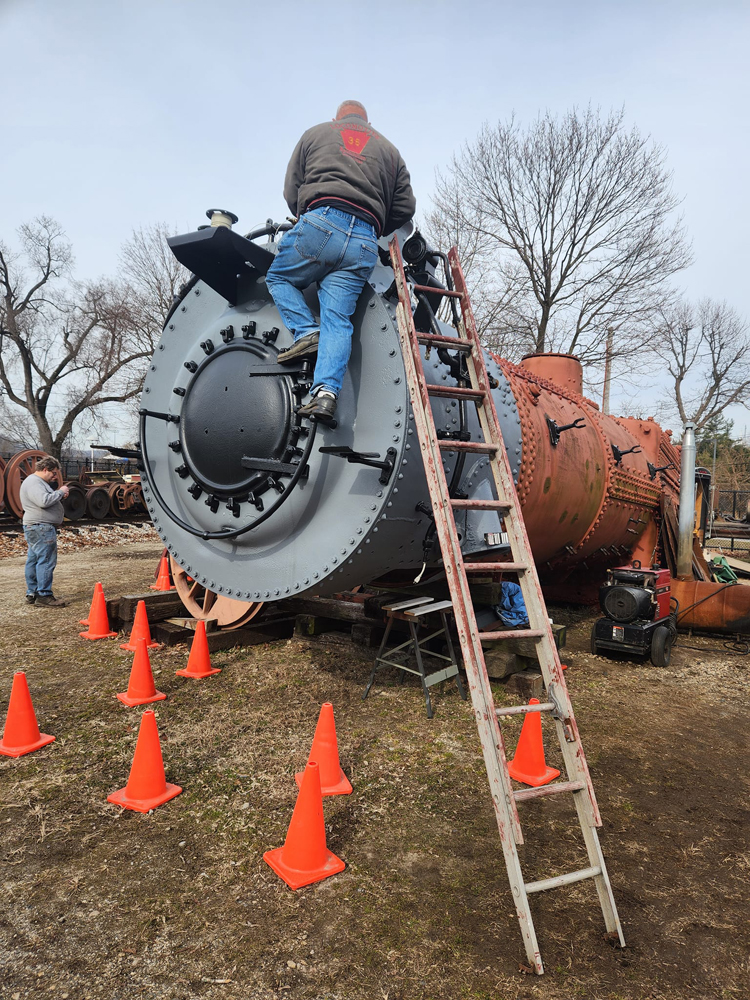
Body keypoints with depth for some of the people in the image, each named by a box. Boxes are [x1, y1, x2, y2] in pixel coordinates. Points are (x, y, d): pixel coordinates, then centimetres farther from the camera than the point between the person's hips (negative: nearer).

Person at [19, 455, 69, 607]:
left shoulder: (38, 481, 21)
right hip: (41, 528, -11)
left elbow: (44, 501, 27)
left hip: (37, 528, 11)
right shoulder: (33, 482, -13)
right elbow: (44, 501, -27)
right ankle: (44, 596, -9)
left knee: (33, 560, 13)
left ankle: (32, 594, 19)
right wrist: (60, 492, -15)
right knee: (46, 561, -11)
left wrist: (60, 496, 10)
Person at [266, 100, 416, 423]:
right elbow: (405, 208, 21)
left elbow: (291, 190, 19)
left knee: (278, 277, 19)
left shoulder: (316, 133, 24)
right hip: (364, 244, 2)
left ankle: (307, 332, -3)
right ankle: (326, 391, -23)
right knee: (337, 319, -5)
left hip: (320, 221, -2)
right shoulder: (389, 149, 30)